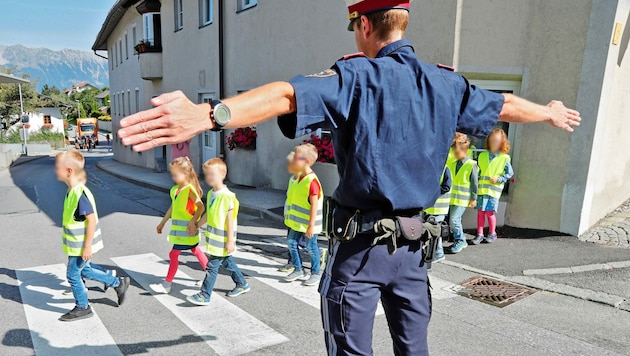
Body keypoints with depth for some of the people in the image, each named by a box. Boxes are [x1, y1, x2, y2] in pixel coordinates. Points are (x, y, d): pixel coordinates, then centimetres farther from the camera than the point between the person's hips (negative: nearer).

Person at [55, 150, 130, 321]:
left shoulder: (80, 194, -26)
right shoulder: (72, 191, 4)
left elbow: (92, 220, -25)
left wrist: (87, 246, -22)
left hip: (80, 246, -9)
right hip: (77, 244, 9)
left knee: (73, 275, 6)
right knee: (84, 270, 21)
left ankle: (82, 308, 25)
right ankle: (119, 283, 32)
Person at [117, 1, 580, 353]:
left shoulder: (357, 76, -13)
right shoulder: (446, 84, 6)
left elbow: (289, 95, -31)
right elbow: (506, 106, 21)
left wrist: (210, 114, -43)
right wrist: (551, 112, 41)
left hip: (362, 241, -5)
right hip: (414, 241, 6)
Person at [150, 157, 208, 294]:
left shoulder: (190, 189, -18)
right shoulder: (175, 190, 8)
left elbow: (201, 207, -24)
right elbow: (172, 208, 18)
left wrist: (193, 222, -29)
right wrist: (162, 223, 24)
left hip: (187, 230, -9)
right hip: (178, 228, 9)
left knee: (174, 254, -3)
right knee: (196, 251, 17)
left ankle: (166, 285, 8)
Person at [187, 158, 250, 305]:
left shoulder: (227, 196, -20)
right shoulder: (211, 194, 5)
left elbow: (230, 220, -19)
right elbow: (208, 214, 16)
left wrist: (230, 241, -17)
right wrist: (197, 225, 21)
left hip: (222, 239, -9)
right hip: (213, 237, 9)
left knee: (212, 266, -2)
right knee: (227, 262, 20)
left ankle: (204, 296, 9)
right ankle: (242, 284, 36)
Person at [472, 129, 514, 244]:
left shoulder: (504, 158, -1)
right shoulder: (482, 155, 9)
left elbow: (510, 173, 4)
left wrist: (499, 179, -8)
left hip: (494, 190, -3)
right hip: (481, 188, 3)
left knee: (489, 212, -1)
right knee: (480, 211, 4)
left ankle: (492, 233, 18)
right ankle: (479, 234, 14)